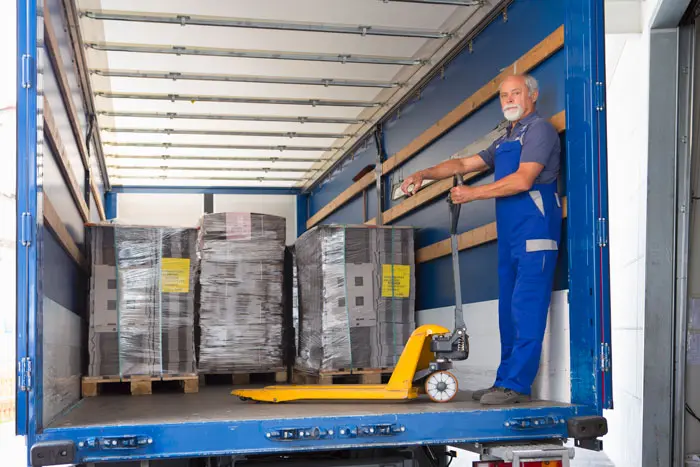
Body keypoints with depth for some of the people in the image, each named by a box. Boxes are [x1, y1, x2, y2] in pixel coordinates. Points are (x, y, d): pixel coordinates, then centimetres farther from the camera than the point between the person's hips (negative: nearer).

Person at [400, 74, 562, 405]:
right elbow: (464, 164, 27)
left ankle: (516, 384, -14)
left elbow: (523, 180, -14)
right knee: (509, 312, 9)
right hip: (510, 235, 10)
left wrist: (473, 193, -8)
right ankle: (506, 382, 12)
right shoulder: (504, 142, 26)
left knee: (526, 309, -12)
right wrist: (423, 174, 14)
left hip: (534, 233, -9)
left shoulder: (539, 129, -3)